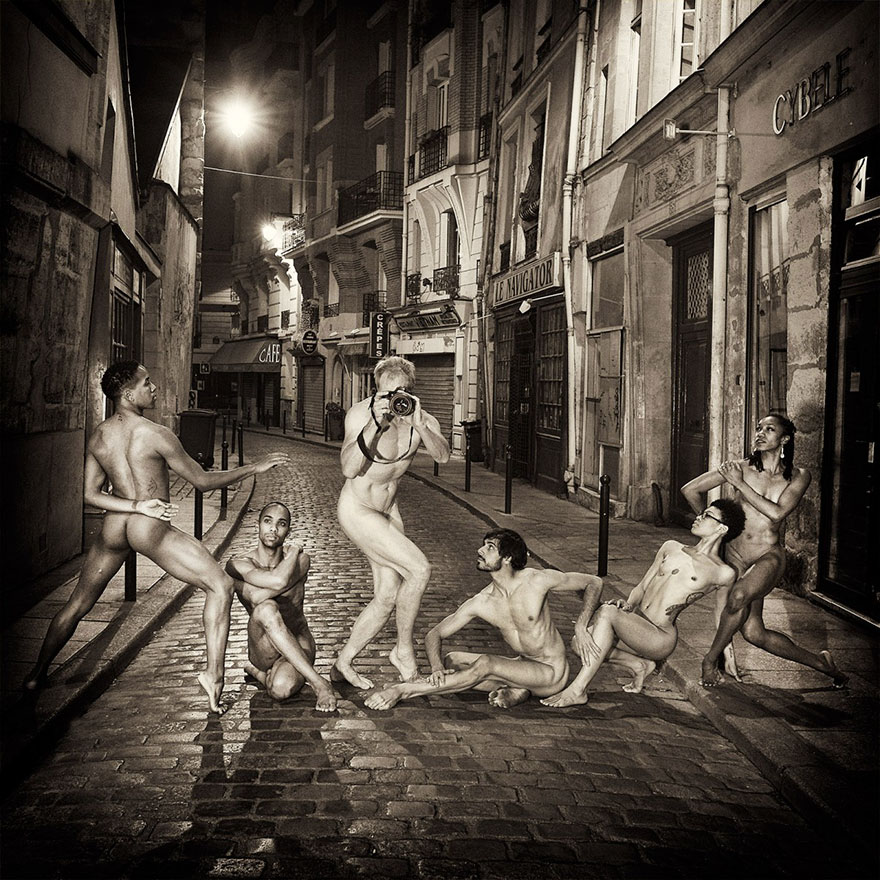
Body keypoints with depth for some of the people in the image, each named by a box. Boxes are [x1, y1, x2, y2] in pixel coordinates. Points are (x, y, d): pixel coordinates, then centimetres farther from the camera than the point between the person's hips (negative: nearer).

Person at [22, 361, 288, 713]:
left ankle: (36, 675, 35)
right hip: (151, 529, -6)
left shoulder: (98, 437, 4)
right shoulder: (156, 434, -13)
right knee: (220, 585, -2)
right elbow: (203, 481, -8)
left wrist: (135, 506, -7)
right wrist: (254, 467, -1)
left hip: (113, 526, 7)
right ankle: (213, 674, -11)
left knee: (78, 602, 23)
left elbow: (90, 494, 2)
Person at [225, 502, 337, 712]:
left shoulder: (300, 560, -5)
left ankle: (260, 673, 5)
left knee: (281, 689, -35)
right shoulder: (237, 565, -10)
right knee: (266, 608, -36)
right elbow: (278, 582, -29)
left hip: (299, 647, 1)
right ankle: (318, 683, -29)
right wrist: (293, 552, -14)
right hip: (263, 650, -1)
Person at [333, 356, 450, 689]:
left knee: (387, 598, 5)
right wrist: (375, 424, -40)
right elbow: (349, 469, -32)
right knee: (419, 569, -18)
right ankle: (404, 650, 2)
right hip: (357, 510, -6)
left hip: (389, 511, 6)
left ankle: (343, 664, 22)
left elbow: (443, 456, -28)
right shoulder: (360, 413, -22)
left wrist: (420, 426, -43)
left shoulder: (423, 419, -10)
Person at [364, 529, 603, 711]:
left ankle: (403, 690, -25)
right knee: (452, 661, -10)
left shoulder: (537, 580, -16)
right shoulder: (480, 604, -7)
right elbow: (434, 635, -2)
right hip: (521, 666, 5)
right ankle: (515, 690, -20)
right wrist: (437, 668, -24)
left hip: (551, 673, -5)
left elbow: (594, 582, -3)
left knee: (485, 664, -28)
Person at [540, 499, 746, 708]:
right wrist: (628, 604, -3)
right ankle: (639, 665, 5)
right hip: (635, 622, 7)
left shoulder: (723, 573, -1)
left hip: (661, 638, -7)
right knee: (580, 641, -15)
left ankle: (577, 691, -29)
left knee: (607, 612, -31)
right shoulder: (671, 548, 16)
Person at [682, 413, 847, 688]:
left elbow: (777, 513, -15)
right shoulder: (740, 468, 2)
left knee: (739, 596, -33)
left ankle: (711, 659, -9)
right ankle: (822, 663, 15)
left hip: (769, 556, -2)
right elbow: (690, 490, 7)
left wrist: (739, 483, -13)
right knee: (754, 633, -6)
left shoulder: (798, 477, 2)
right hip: (735, 554, 2)